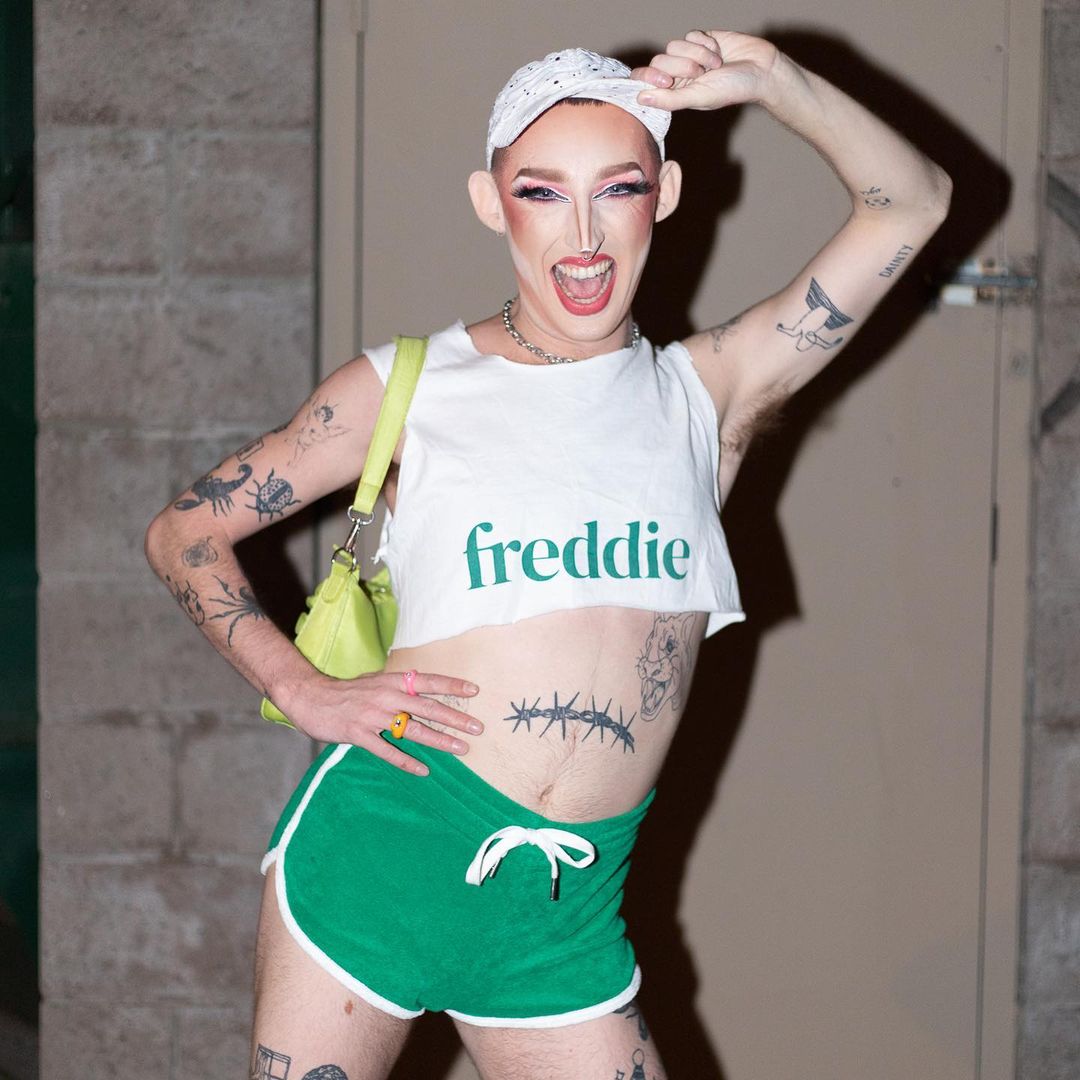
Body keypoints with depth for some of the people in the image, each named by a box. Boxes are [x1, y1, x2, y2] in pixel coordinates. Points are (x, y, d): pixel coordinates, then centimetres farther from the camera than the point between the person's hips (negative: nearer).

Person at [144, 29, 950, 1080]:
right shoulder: (409, 387, 5)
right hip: (381, 841, -2)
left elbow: (913, 200, 11)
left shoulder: (704, 393, 10)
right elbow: (182, 531, 9)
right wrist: (303, 690, -4)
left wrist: (768, 77, -1)